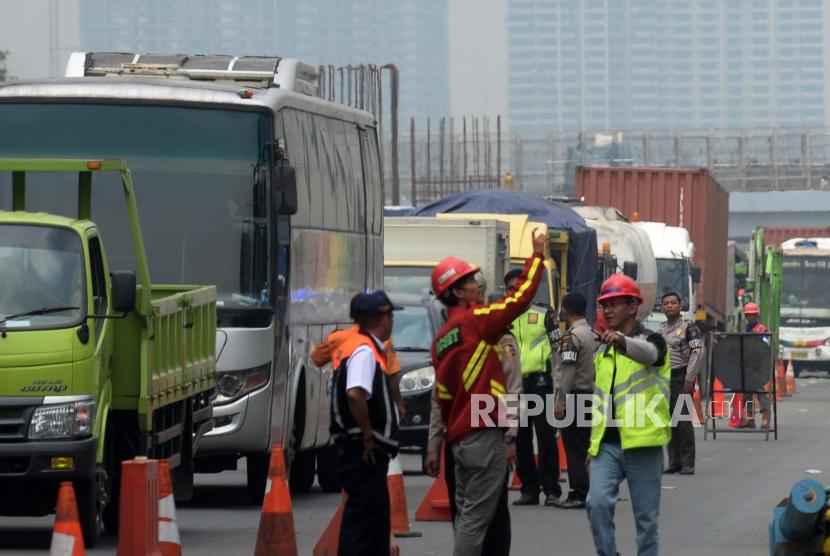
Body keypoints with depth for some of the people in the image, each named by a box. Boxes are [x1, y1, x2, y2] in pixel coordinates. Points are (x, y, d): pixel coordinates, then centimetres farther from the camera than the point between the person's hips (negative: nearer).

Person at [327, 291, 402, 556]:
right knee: (362, 515, -9)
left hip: (366, 452, 10)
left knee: (378, 512, 18)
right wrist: (368, 436, -20)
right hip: (365, 452, -10)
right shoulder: (365, 351, -17)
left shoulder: (350, 343, 14)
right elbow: (355, 394, -32)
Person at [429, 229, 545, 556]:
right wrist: (537, 256, 1)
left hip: (459, 439, 8)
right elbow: (521, 298, -11)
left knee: (466, 514, 11)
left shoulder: (442, 338, 14)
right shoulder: (476, 321, -9)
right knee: (476, 516, -8)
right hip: (485, 435, -8)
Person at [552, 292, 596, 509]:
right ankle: (587, 491, 15)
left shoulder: (571, 336, -14)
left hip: (574, 396, -8)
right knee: (584, 446, 12)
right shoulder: (591, 334, 13)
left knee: (574, 448, -6)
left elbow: (567, 372, -18)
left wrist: (560, 403, -16)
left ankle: (578, 495, -7)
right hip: (590, 392, 8)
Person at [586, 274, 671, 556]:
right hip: (608, 443, 5)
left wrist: (622, 342, -51)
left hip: (642, 443, -5)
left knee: (646, 515, 1)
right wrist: (593, 444, 21)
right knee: (598, 502, -14)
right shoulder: (602, 350, 17)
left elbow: (648, 353, -30)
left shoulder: (650, 340, -2)